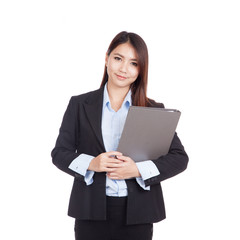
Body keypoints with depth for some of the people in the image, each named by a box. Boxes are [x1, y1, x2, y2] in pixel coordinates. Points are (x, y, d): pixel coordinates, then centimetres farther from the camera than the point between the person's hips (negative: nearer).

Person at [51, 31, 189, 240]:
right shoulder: (79, 105, 6)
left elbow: (180, 158, 0)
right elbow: (60, 153, 5)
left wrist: (138, 170, -14)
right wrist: (90, 164, -15)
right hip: (91, 212, 0)